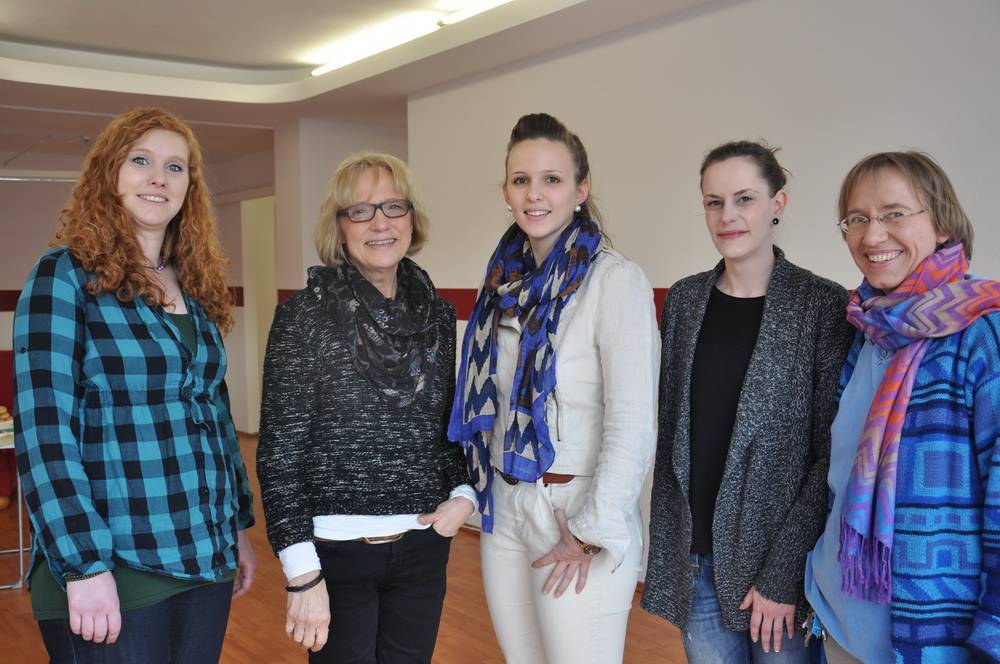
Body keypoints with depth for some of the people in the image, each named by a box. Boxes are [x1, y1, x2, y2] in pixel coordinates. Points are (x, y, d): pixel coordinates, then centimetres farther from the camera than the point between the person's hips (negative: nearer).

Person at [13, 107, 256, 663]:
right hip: (114, 574, -6)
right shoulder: (65, 276, -7)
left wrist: (239, 526, 15)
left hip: (207, 562, 6)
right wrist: (84, 565, -19)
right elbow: (43, 431, -14)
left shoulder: (194, 284, 10)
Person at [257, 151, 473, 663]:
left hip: (424, 546, 4)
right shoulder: (305, 315, -10)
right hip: (336, 548, -4)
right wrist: (303, 575, -13)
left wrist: (464, 492, -4)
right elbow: (279, 451, -10)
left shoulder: (438, 315, 3)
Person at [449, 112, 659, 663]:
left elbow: (632, 422, -17)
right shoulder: (506, 277, 7)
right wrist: (480, 490, 11)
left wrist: (592, 533, -16)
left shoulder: (614, 279, -13)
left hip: (578, 513, -6)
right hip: (503, 506, 6)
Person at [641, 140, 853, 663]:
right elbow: (669, 431, 7)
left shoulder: (823, 305, -8)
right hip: (697, 557, 3)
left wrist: (783, 572, -14)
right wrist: (665, 546, 4)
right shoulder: (685, 299, 4)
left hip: (780, 559, -3)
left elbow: (832, 454, -10)